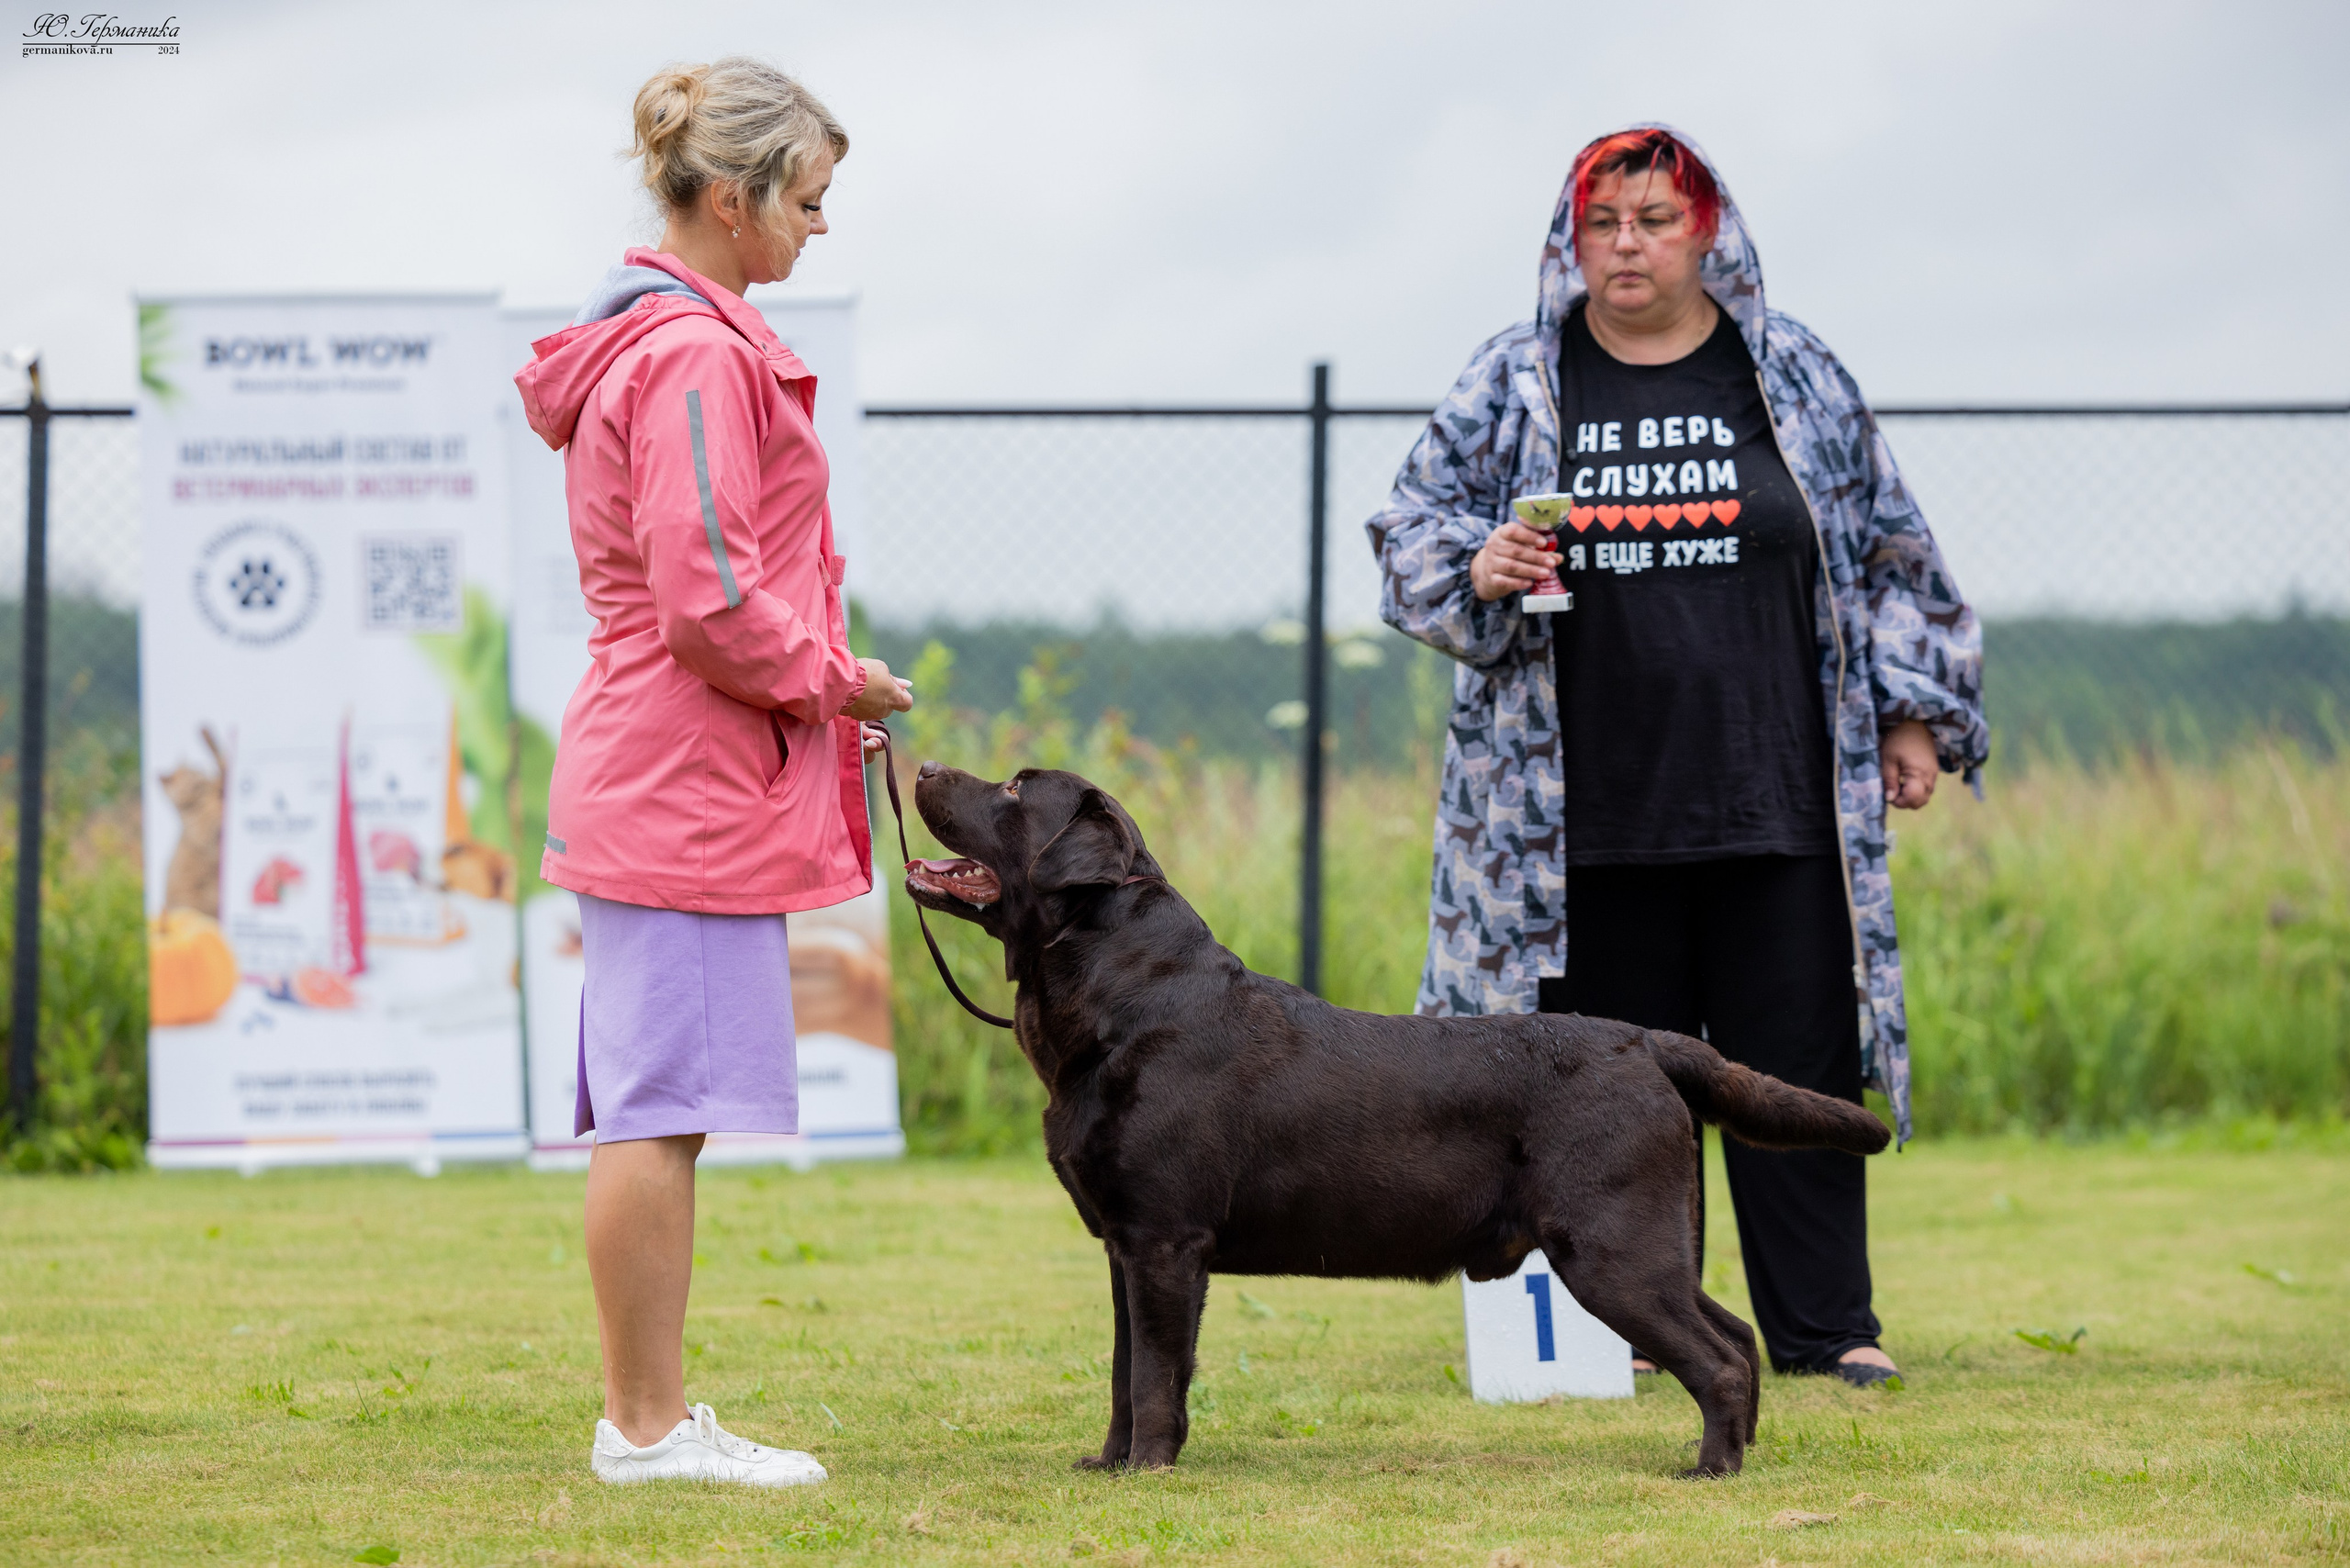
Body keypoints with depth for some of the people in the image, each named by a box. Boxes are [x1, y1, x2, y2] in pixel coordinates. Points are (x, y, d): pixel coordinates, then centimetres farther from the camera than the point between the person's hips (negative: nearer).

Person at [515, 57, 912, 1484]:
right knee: (662, 1105, -6)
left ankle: (647, 1416, 16)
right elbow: (708, 603, -21)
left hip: (650, 775, 11)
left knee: (653, 1108, 12)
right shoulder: (697, 357, -16)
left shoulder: (646, 341, 17)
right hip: (693, 781, -11)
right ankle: (652, 1426, -3)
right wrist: (832, 681, -6)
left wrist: (818, 676, 13)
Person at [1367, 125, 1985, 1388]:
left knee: (1798, 1063, 0)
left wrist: (1914, 714, 8)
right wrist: (1479, 570, -12)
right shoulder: (1511, 385, 7)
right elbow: (1411, 537, 9)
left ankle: (1824, 1324, 8)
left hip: (1777, 806, 0)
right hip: (1588, 818, 0)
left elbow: (1885, 555, 13)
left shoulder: (1795, 378, 8)